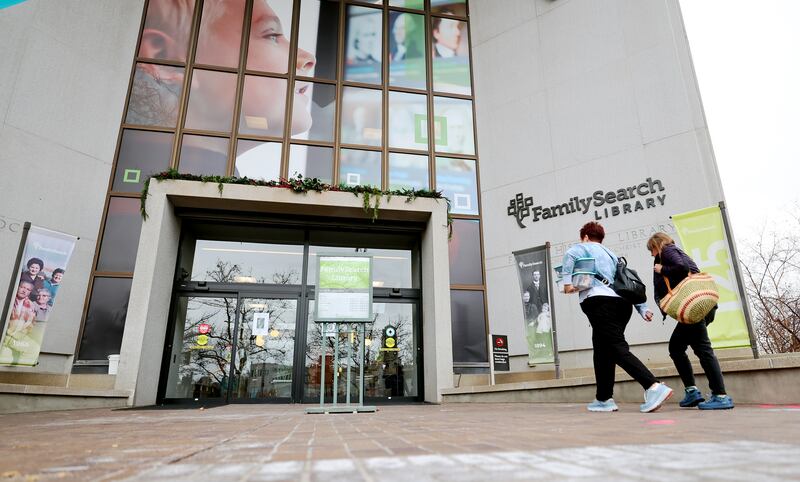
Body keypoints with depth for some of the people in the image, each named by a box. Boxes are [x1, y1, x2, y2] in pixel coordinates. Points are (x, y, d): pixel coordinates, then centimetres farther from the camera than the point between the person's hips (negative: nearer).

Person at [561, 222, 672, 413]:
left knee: (618, 349, -11)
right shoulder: (611, 254, 32)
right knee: (603, 351, 14)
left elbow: (569, 255, -12)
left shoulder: (582, 247, 14)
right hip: (622, 302, 7)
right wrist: (642, 308, 19)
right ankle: (604, 399, 16)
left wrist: (567, 282, -12)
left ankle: (654, 387, -25)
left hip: (598, 300, -7)